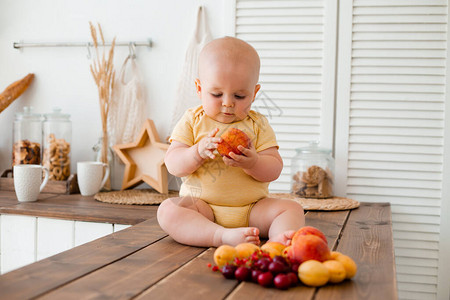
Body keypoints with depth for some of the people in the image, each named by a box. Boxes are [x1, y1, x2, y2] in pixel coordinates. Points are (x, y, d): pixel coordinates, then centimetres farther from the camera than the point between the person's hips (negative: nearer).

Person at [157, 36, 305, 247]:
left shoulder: (258, 125, 5)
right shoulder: (192, 121, 4)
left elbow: (274, 170, -3)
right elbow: (173, 164, -5)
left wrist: (252, 163, -25)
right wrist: (198, 153, -25)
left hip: (252, 208, 1)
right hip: (201, 204, -1)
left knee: (292, 208, -17)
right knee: (168, 209, -28)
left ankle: (278, 239, -44)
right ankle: (224, 237, -45)